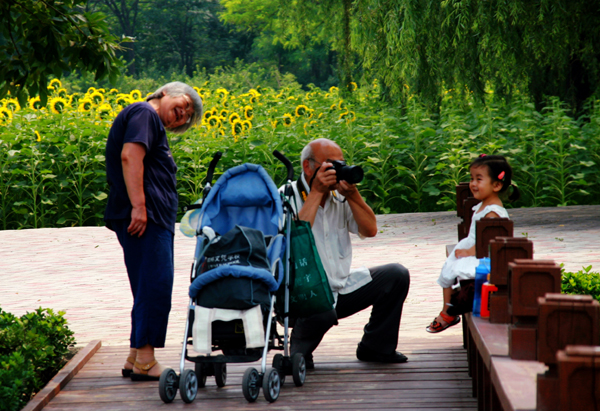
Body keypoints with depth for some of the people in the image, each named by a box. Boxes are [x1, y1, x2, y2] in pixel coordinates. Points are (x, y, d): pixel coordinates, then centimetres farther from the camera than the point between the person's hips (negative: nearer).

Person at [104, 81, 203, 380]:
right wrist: (138, 205, -24)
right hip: (144, 219, -11)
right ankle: (145, 362, -10)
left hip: (155, 220, 11)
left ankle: (136, 359, 16)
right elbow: (130, 156, -18)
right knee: (155, 286, -11)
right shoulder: (144, 114, -4)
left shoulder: (154, 124, 27)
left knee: (151, 289, 11)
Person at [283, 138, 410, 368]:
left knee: (397, 276, -6)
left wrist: (352, 194, -13)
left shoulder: (340, 197, 9)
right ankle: (299, 353, -2)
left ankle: (375, 347, 9)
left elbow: (370, 230, 0)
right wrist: (317, 192, -22)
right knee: (322, 311, -39)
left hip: (343, 289, 7)